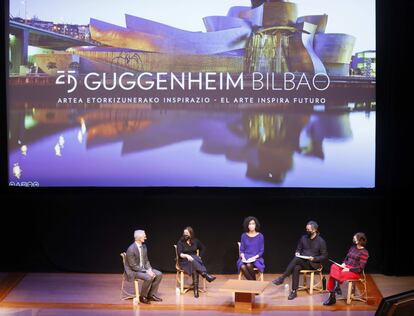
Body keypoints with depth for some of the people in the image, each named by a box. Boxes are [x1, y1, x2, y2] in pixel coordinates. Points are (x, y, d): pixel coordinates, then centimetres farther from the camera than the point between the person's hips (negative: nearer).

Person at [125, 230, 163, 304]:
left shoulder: (143, 246, 2)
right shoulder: (131, 249, -24)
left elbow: (146, 261, 10)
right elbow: (133, 266, -22)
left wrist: (149, 269, -9)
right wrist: (146, 271, -24)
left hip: (143, 268, 9)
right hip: (133, 271, -9)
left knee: (159, 274, -5)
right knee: (149, 277, -31)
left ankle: (151, 294, 6)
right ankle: (142, 297, -10)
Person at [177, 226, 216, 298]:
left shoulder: (195, 241, 9)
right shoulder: (180, 242, 0)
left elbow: (203, 248, 24)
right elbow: (179, 254, -12)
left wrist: (199, 256, 10)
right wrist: (186, 256, -30)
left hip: (195, 260, 2)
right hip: (184, 261, -2)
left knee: (194, 268, -35)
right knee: (193, 262, -38)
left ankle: (196, 289, -42)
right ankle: (206, 275, -48)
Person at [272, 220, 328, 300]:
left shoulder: (321, 241, -4)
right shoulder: (304, 238, 9)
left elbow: (324, 256, -2)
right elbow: (298, 249, 19)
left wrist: (314, 258, -17)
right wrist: (297, 253, -4)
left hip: (313, 264, -4)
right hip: (302, 261, 4)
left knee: (296, 259, -33)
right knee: (296, 268, -34)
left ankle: (282, 278, -30)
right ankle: (294, 291, -31)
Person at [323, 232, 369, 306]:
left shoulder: (364, 252, -8)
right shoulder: (353, 248, 14)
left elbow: (361, 268, -12)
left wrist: (349, 269, -17)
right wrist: (343, 264, 0)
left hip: (355, 272, -7)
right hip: (346, 267, 7)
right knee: (334, 267, -25)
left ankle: (332, 297, -21)